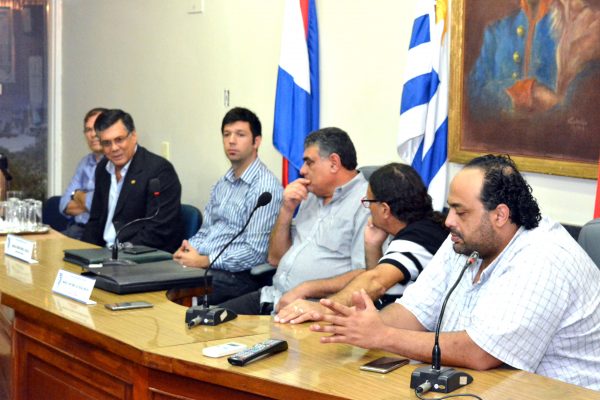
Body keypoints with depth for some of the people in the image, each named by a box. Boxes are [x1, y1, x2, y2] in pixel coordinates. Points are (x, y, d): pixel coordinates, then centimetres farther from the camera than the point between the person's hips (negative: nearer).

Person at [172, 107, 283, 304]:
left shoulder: (265, 188, -10)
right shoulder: (222, 184, 18)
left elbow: (255, 252, -16)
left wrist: (203, 261, -16)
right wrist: (187, 250, 0)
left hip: (236, 275, -8)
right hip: (201, 266, 8)